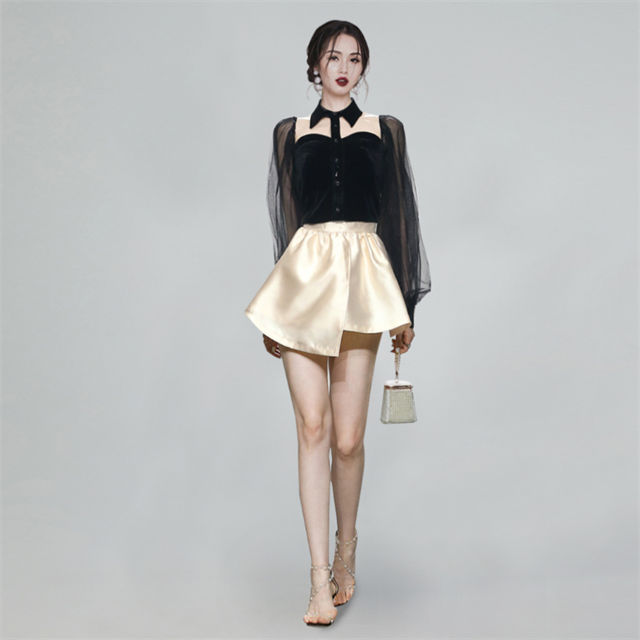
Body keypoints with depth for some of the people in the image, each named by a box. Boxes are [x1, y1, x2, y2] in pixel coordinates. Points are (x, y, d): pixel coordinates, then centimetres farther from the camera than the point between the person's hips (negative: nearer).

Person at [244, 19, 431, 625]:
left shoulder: (385, 130, 12)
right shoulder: (289, 132, 13)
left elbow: (401, 216, 11)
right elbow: (283, 218, 15)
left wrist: (405, 307, 6)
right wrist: (274, 310, 14)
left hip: (361, 280, 0)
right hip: (303, 279, 1)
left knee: (347, 437, -3)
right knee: (312, 428, -6)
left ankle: (346, 549, 23)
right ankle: (320, 578, -2)